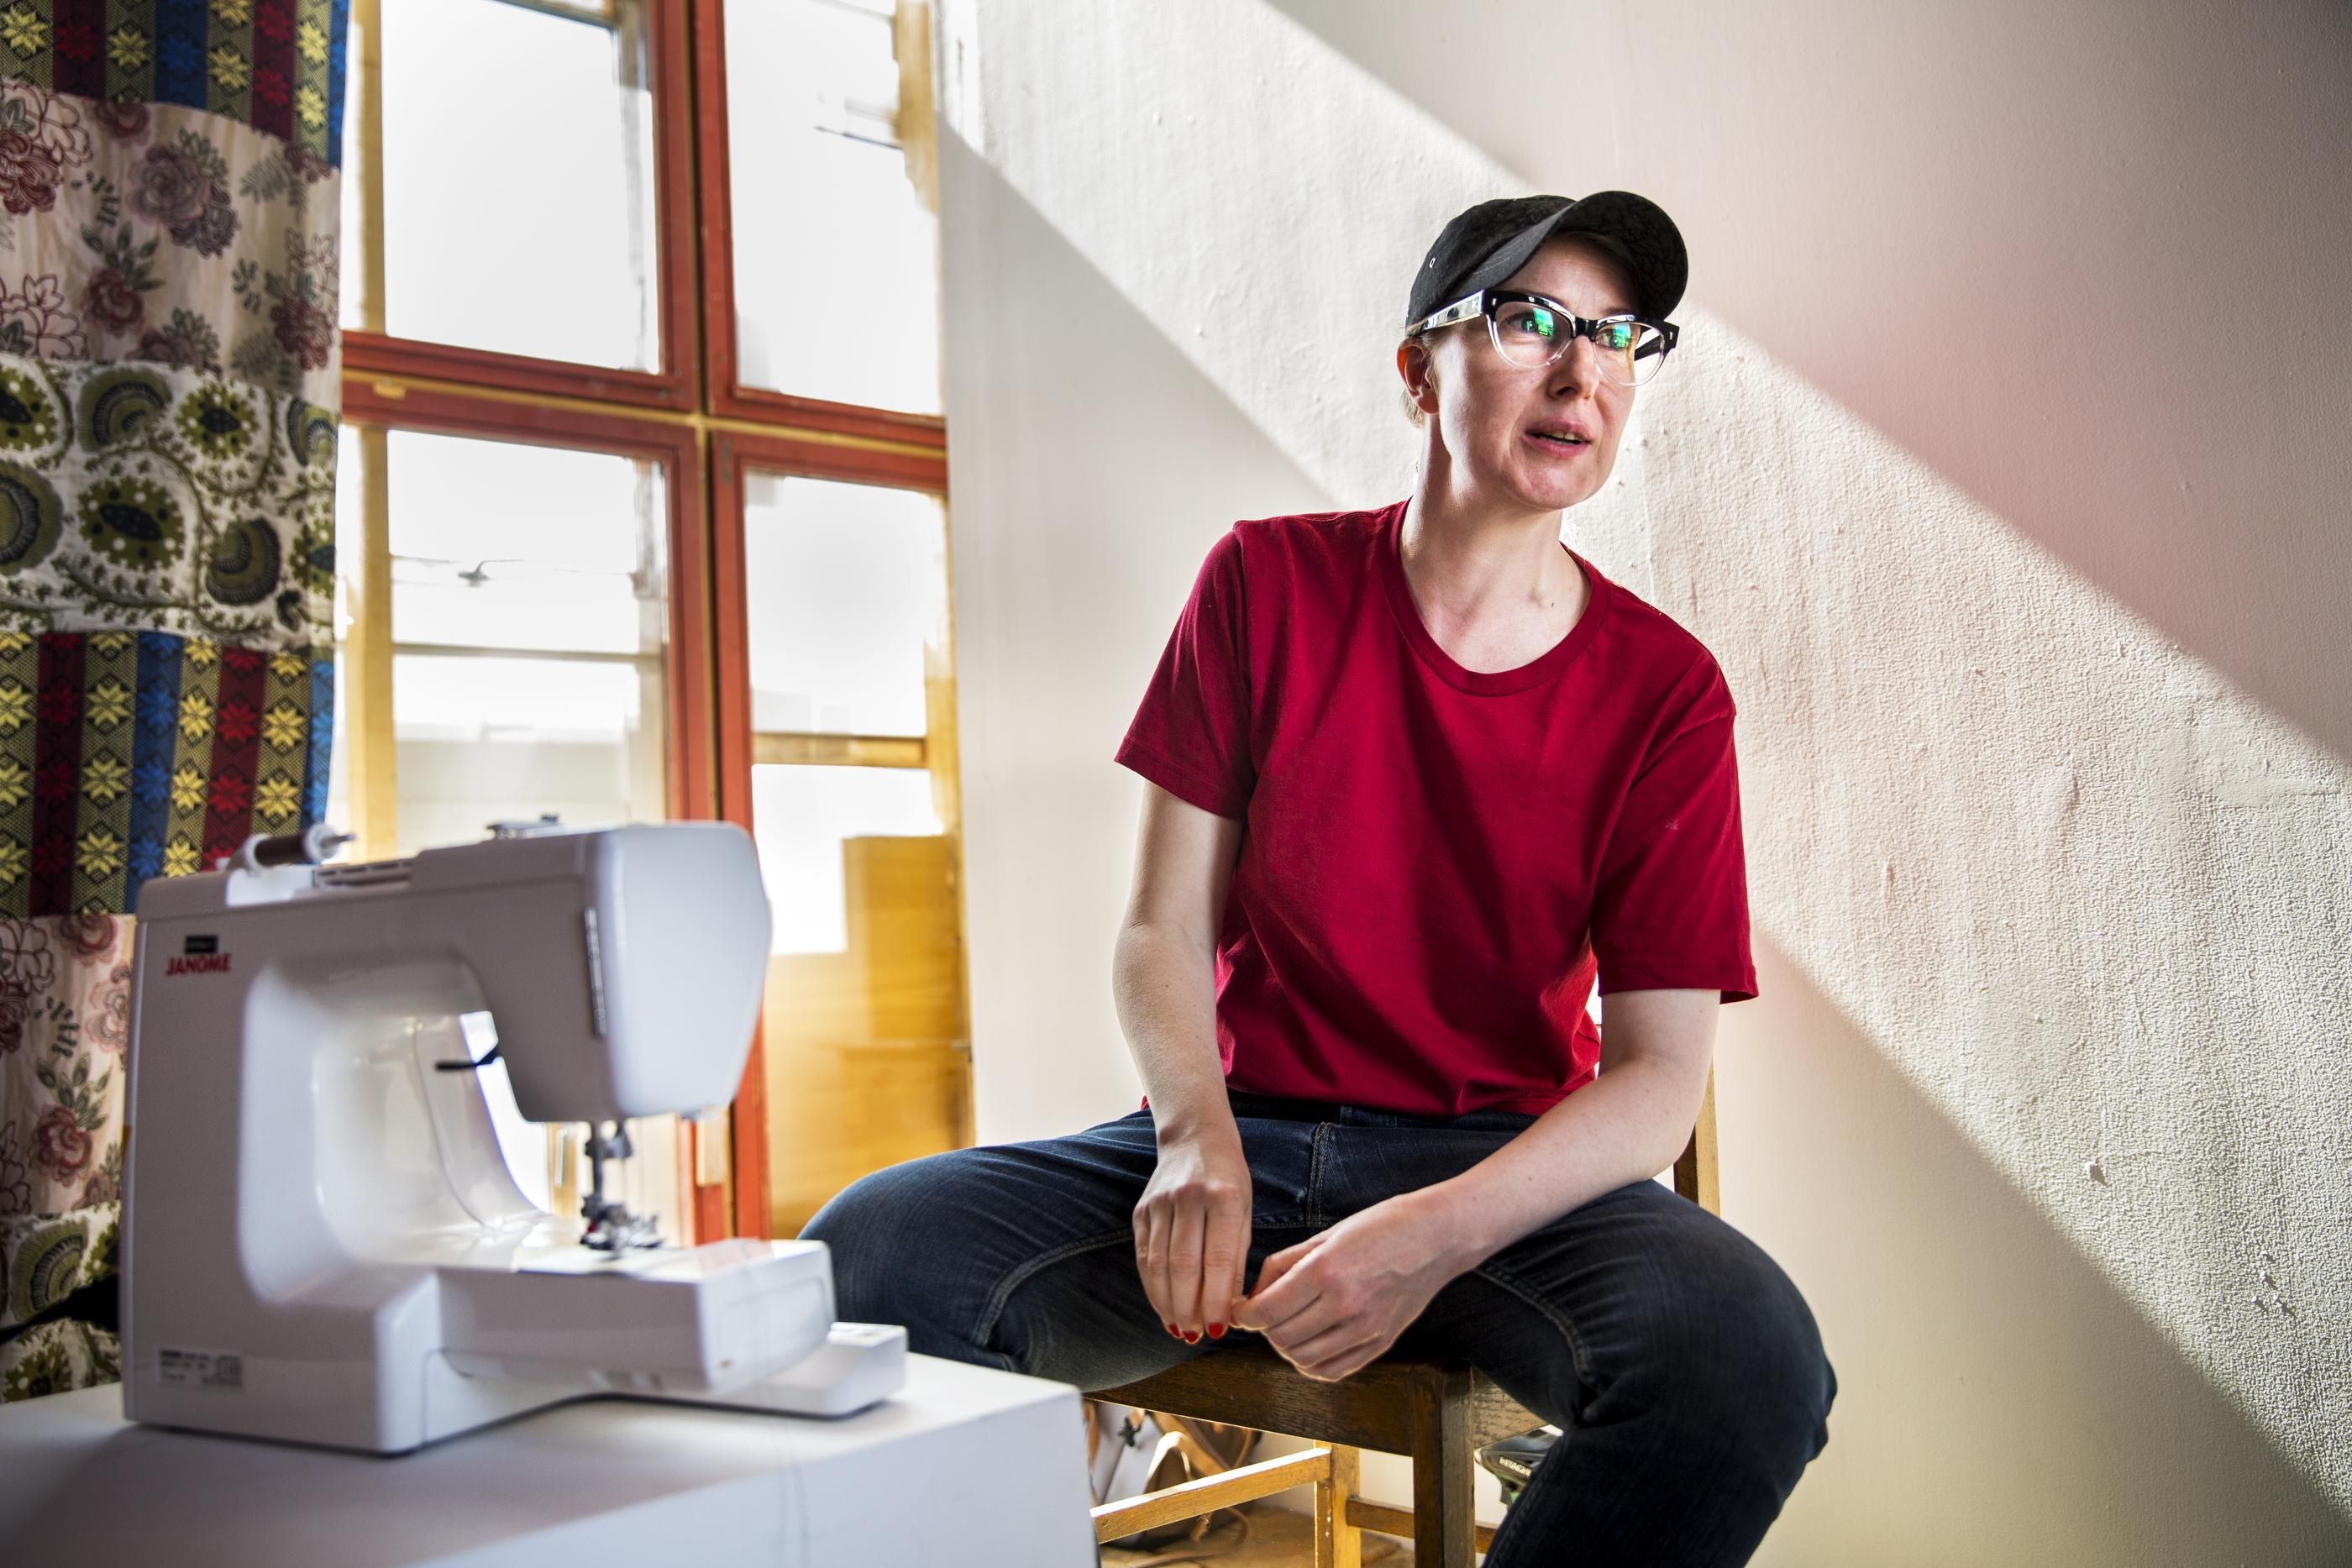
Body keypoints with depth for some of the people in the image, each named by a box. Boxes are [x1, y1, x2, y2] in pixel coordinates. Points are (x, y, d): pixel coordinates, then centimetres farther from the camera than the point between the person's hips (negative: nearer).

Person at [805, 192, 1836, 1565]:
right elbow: (1163, 932, 0)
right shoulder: (1269, 584, 2)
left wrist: (1435, 1235, -25)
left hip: (1507, 1160, 0)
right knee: (862, 1260, -24)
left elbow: (1660, 1074, -7)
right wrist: (1197, 1140, -21)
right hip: (1246, 1131, 1)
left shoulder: (1666, 691, -2)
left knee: (1752, 1361, -33)